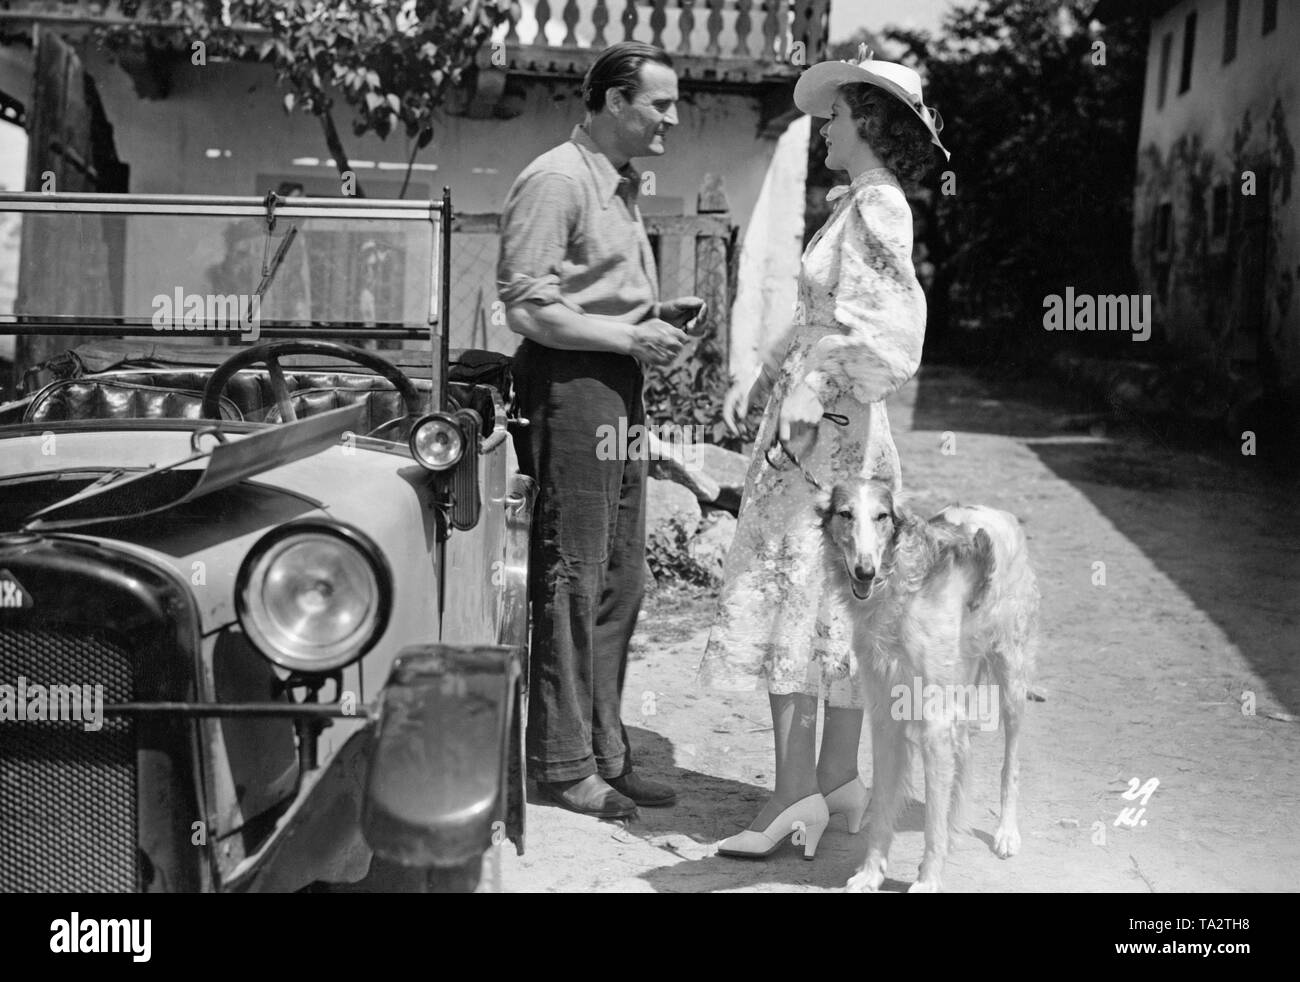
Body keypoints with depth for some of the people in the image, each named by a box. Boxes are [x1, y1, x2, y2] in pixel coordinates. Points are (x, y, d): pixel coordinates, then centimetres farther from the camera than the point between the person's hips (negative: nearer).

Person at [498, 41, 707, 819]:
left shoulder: (623, 184, 19)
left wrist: (659, 315, 10)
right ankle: (564, 766, 7)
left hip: (620, 388, 10)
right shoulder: (556, 181, -12)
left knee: (620, 583, 12)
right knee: (571, 582, -3)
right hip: (570, 385, -10)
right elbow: (528, 309, -18)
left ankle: (606, 753, 22)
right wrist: (631, 336, -17)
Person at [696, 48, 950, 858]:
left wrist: (807, 401, -21)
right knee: (835, 609, 12)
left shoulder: (877, 205, -12)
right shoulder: (857, 203, 17)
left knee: (789, 599, -7)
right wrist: (763, 379, 12)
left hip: (829, 430, -9)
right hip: (818, 423, 9)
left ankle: (799, 792, -2)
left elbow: (879, 332, -22)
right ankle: (839, 781, 21)